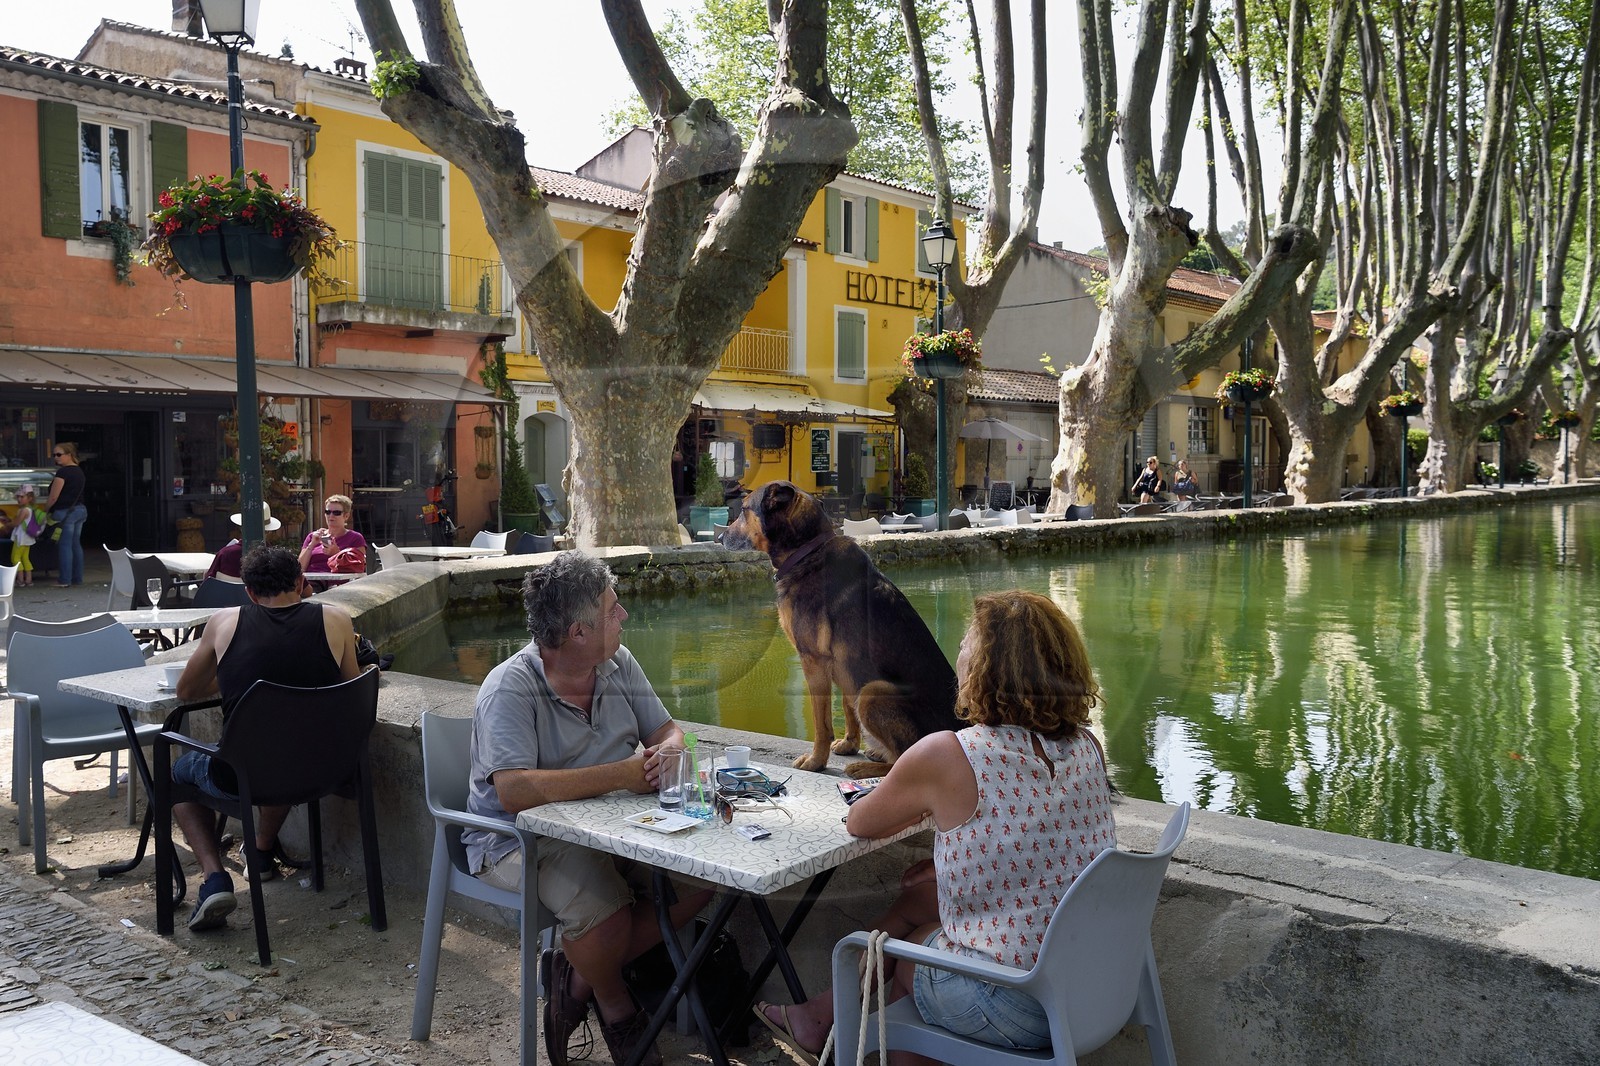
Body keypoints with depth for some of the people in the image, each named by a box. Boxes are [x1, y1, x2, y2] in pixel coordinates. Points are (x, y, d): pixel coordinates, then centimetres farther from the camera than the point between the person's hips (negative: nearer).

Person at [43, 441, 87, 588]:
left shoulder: (62, 472, -14)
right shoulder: (79, 471, 13)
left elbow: (53, 497, -14)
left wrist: (44, 510, -1)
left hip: (65, 512, -9)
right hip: (80, 510, 9)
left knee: (65, 546, -5)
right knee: (76, 544, 11)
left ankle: (65, 580, -4)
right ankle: (78, 578, 14)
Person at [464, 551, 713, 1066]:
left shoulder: (618, 664, 2)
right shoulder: (510, 689, -20)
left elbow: (668, 731, 9)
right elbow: (514, 791, -32)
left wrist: (667, 755, -18)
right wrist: (621, 775, -31)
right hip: (520, 838, -7)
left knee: (698, 875, -13)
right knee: (604, 910, -33)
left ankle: (579, 977, 4)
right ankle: (615, 1005, 4)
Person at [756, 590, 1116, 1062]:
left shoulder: (946, 756, -21)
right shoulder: (1086, 748, -4)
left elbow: (859, 823, -2)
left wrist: (922, 806, 16)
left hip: (1012, 1007, -6)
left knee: (902, 951, 24)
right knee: (916, 896, 23)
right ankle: (823, 1012, 39)